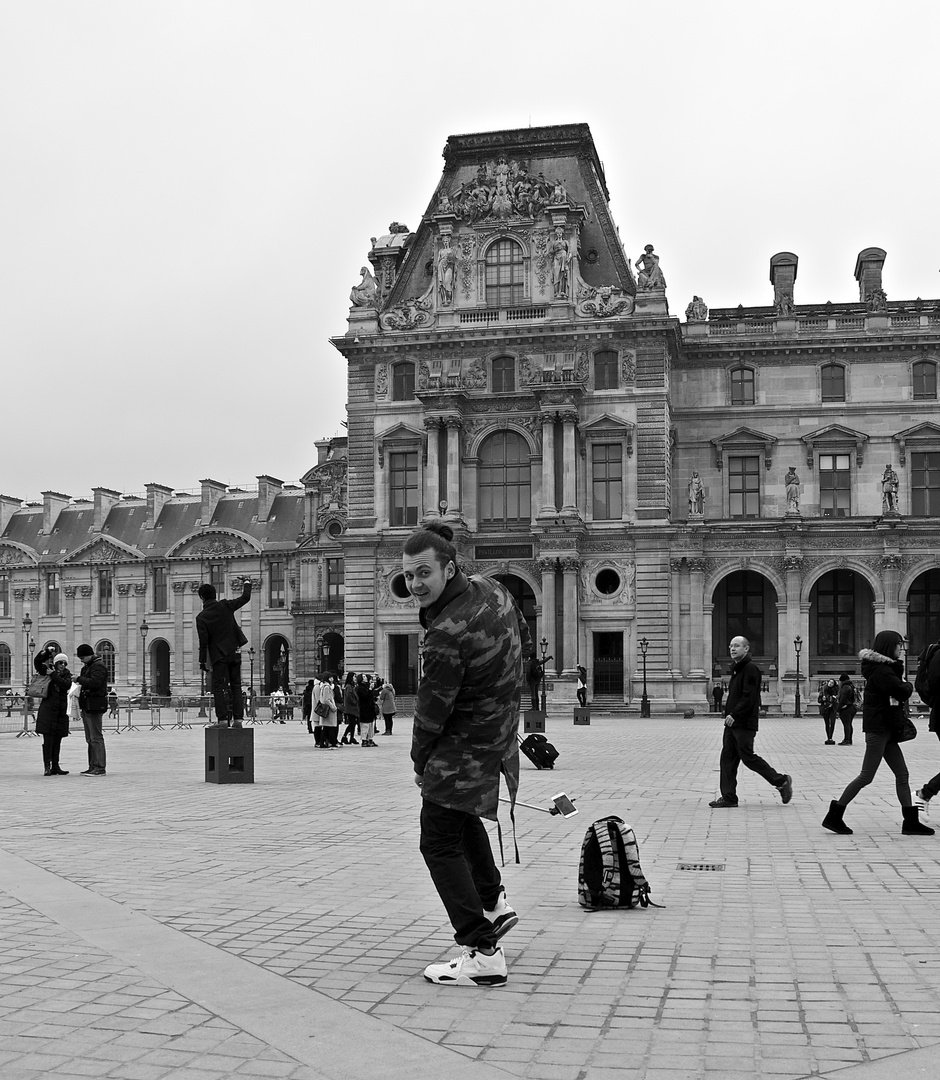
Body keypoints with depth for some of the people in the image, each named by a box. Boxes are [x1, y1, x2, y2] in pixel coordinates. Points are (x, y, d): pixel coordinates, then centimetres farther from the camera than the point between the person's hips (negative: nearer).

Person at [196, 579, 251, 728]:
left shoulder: (201, 617, -8)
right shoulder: (225, 606, -1)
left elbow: (203, 642, -9)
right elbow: (245, 598, 12)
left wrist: (203, 661, -2)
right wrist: (247, 583, 30)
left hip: (219, 655, -3)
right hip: (235, 652, 3)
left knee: (219, 687, -1)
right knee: (236, 686, 8)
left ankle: (223, 719, -10)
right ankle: (238, 718, 4)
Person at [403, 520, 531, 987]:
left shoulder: (447, 635, -30)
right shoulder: (494, 590, -3)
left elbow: (431, 711, -19)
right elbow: (525, 646, 15)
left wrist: (420, 762, -2)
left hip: (464, 750, -10)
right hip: (499, 737, 10)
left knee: (439, 843, -3)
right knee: (460, 816, 31)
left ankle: (483, 954, -5)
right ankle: (493, 902, 40)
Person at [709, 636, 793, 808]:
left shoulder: (750, 669, -12)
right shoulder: (736, 669, 18)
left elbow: (749, 697, -20)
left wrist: (734, 714, -23)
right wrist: (730, 715, 11)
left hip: (745, 723, -9)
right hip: (732, 723, 9)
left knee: (748, 757, -5)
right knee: (727, 759, 5)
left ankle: (781, 781, 10)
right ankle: (728, 797, 8)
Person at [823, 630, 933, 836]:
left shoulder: (886, 668, 16)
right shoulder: (881, 670, -16)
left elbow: (902, 693, 14)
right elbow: (903, 692, -23)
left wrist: (904, 686, -6)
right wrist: (908, 685, -3)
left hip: (887, 730, 10)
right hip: (878, 729, -10)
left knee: (902, 774, 8)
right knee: (866, 776, -6)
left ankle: (910, 822, 10)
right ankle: (834, 816, 0)